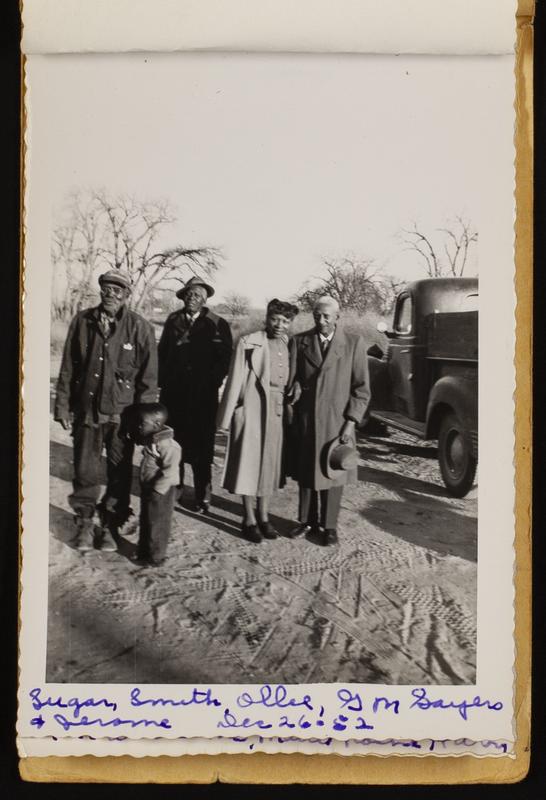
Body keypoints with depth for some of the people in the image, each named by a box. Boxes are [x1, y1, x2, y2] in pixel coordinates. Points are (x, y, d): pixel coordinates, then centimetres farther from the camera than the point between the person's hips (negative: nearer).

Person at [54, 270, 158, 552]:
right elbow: (67, 368, 6)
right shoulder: (82, 321, 2)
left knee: (119, 473, 7)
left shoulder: (140, 327, -4)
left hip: (122, 413, -1)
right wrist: (62, 406, 4)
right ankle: (84, 523, 27)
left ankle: (110, 526, 23)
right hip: (86, 410, 2)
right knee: (85, 471, 9)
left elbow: (149, 377, -3)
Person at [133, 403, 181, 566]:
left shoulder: (168, 446, -25)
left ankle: (156, 557, 17)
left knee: (157, 525, 4)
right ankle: (143, 552, 34)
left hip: (160, 492, -9)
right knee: (145, 521, 20)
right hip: (147, 488, 9)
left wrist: (156, 490, -24)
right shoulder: (149, 440, 4)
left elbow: (170, 471, -28)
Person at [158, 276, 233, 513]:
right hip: (173, 392, 3)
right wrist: (163, 381, 4)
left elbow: (223, 359, -3)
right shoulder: (173, 320, 11)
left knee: (201, 446, 1)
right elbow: (162, 352, 12)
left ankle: (203, 496, 10)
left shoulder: (217, 325, 0)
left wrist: (211, 384, -10)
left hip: (203, 396, -3)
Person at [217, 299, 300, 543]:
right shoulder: (249, 343, -7)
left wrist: (294, 393, -1)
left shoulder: (289, 346, 6)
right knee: (248, 462, 3)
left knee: (270, 463, 12)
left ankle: (263, 516, 26)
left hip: (277, 411, 4)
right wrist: (228, 415, -7)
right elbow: (235, 381, -6)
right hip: (252, 409, -4)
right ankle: (249, 519, 15)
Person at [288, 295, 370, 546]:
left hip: (337, 422, -2)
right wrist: (291, 417, -4)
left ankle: (328, 526, 21)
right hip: (305, 421, 2)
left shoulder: (354, 343, -3)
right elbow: (291, 380, 3)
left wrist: (350, 423, -8)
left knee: (332, 472, 7)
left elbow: (361, 388, -3)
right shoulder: (299, 341, 2)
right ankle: (307, 520, 28)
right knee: (305, 471, 11)